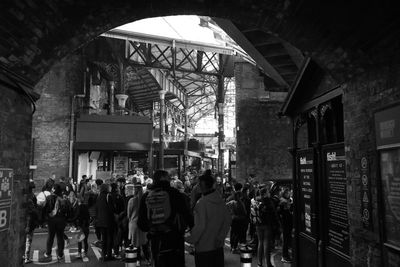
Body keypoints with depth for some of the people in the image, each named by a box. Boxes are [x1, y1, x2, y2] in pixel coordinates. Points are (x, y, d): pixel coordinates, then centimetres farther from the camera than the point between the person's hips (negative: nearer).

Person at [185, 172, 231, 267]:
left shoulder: (202, 203, -20)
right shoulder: (220, 200, 0)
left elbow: (201, 226, -20)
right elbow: (227, 220, 5)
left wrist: (191, 239, -6)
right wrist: (221, 237, 10)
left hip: (204, 247, -6)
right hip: (218, 245, 6)